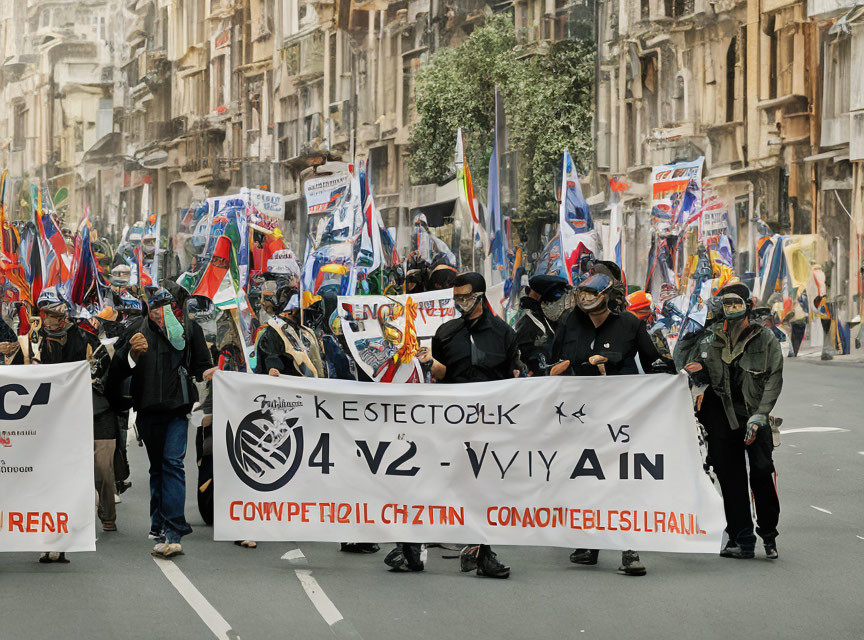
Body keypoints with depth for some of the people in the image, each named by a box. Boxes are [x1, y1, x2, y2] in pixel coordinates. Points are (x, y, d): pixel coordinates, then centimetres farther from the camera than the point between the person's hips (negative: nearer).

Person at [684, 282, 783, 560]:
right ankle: (741, 539, 9)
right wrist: (698, 368, -7)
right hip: (722, 412, 3)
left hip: (754, 412, -3)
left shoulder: (765, 338, 1)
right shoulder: (712, 338, 9)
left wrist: (759, 416, -12)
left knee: (761, 472, -12)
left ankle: (768, 534, 5)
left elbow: (774, 378, -3)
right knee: (730, 477, 3)